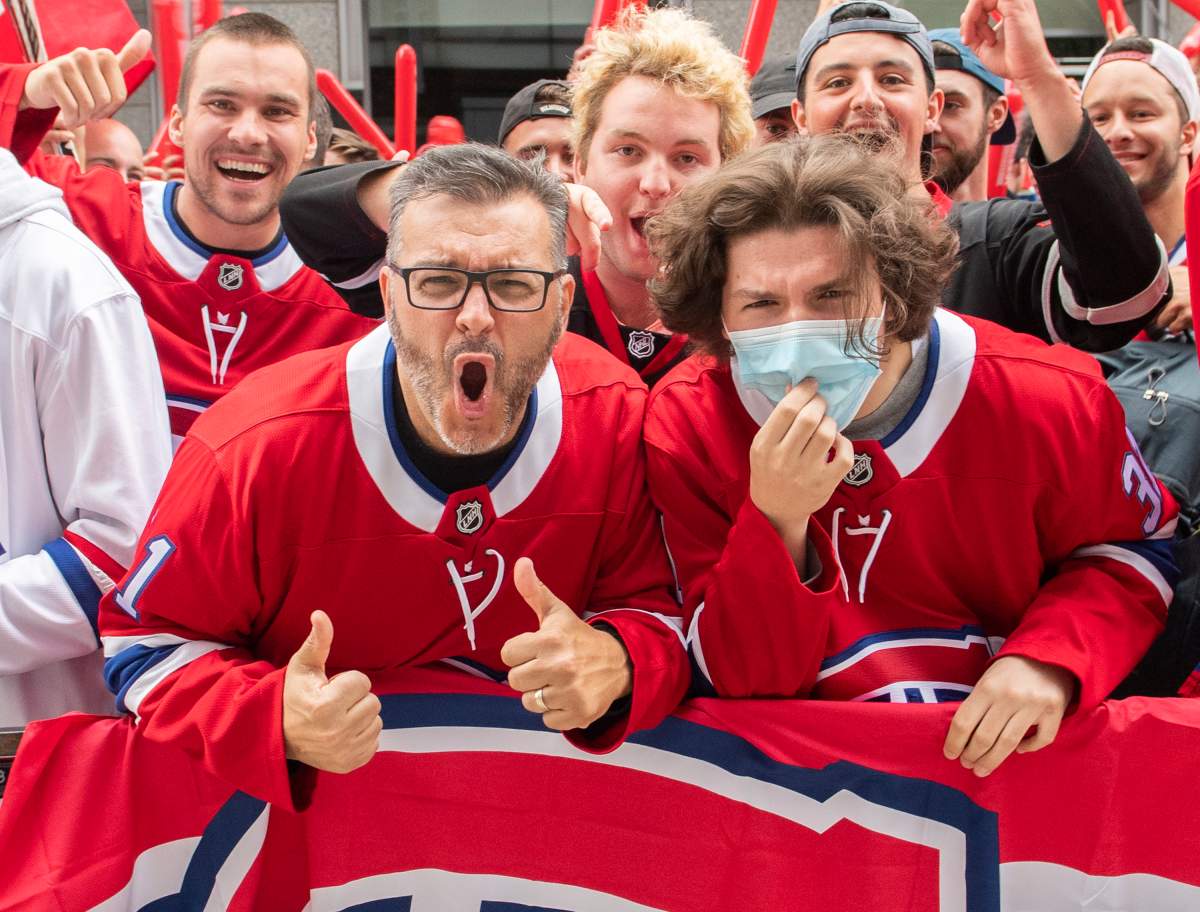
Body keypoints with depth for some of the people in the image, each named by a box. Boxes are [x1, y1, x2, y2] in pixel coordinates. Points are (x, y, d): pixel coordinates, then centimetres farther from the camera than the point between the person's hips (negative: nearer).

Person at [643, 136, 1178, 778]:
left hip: (1008, 755, 4)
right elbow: (740, 682, -12)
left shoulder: (1044, 400, -12)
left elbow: (1134, 548, 6)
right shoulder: (686, 424, -13)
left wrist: (1050, 659, -12)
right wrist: (775, 522, -29)